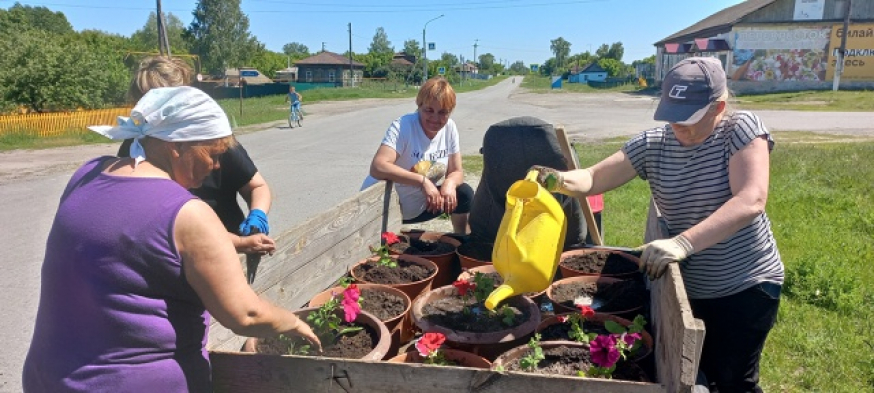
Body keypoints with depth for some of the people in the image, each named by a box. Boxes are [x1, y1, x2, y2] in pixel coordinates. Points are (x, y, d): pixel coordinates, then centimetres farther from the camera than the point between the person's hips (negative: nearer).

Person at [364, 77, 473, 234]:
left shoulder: (449, 127, -7)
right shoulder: (403, 126, -23)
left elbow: (456, 172, 0)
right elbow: (377, 167, -36)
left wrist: (450, 183, -24)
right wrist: (422, 181, -41)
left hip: (419, 206, 6)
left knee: (464, 194, -6)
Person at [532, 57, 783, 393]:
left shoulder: (741, 129, -16)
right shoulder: (653, 144, -6)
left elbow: (750, 201, -30)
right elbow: (593, 178, -9)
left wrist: (682, 242, -43)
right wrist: (560, 180, -33)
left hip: (746, 286, -3)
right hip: (686, 286, 4)